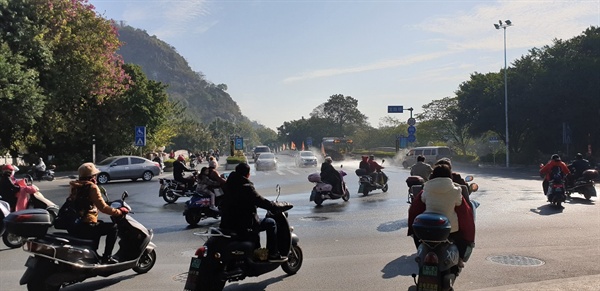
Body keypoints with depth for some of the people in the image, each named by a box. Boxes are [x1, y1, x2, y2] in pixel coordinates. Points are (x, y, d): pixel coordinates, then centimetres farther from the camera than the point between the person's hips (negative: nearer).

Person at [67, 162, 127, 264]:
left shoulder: (75, 186, 13)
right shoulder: (92, 187, -11)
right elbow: (102, 208, -17)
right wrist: (119, 212, -9)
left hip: (72, 226, 9)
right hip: (85, 226, -9)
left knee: (99, 224, 32)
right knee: (113, 227, 0)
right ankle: (107, 257, -2)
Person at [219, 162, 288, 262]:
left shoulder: (230, 183, 8)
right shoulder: (246, 187, -18)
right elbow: (260, 201, -17)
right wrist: (275, 206, 1)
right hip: (244, 226, -9)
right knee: (271, 223, 4)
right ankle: (273, 254, 6)